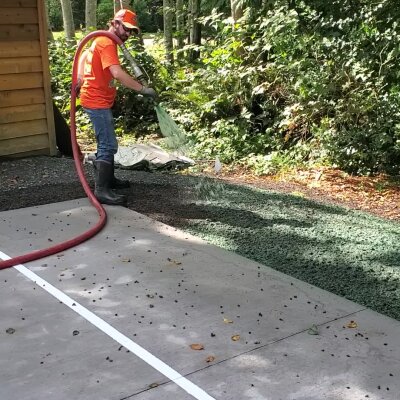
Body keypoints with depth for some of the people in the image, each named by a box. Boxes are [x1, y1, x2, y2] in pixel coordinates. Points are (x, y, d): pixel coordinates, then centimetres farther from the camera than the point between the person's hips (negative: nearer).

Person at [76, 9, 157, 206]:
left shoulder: (104, 41, 14)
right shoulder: (106, 44, -19)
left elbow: (84, 56, 26)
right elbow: (118, 73, -31)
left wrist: (80, 79, 14)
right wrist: (143, 89, -31)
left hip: (99, 100, 11)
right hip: (97, 101, -11)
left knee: (106, 143, 19)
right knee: (109, 145, -14)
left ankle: (108, 178, 31)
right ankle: (101, 190, -15)